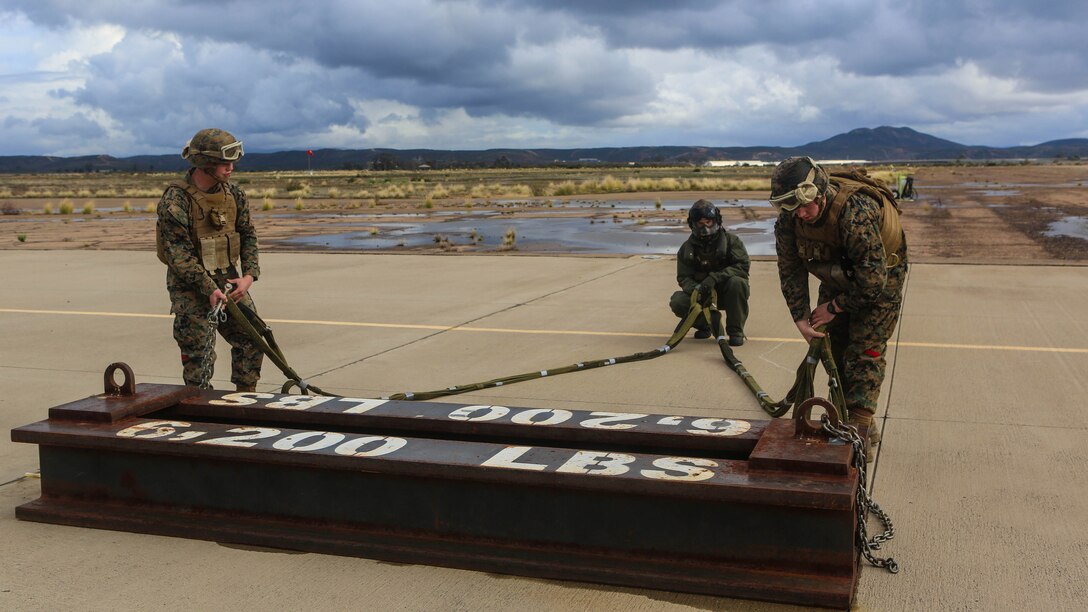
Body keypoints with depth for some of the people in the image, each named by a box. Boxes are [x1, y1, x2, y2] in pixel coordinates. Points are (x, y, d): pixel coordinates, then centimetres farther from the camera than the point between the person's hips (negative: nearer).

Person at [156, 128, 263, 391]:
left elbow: (248, 235, 9)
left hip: (229, 280, 6)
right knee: (199, 355, -4)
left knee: (252, 340, 7)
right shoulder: (176, 199, -17)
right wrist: (210, 289, -26)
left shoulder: (233, 194, 2)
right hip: (191, 286, -6)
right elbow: (178, 254, -20)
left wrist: (249, 275, -6)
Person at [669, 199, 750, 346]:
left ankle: (736, 331, -17)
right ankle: (704, 324, 9)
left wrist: (715, 277, -30)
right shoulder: (687, 248, 2)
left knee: (737, 282, -35)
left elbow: (743, 266, -17)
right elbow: (683, 277, -2)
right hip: (703, 295, 2)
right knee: (677, 302, -24)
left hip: (726, 293, -2)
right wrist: (695, 288, -27)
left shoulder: (731, 240, -7)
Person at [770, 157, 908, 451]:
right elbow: (790, 270, -9)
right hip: (837, 277, 7)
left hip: (879, 277, -6)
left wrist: (834, 307, -22)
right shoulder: (788, 219, -21)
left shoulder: (856, 213, -40)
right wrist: (801, 318, -15)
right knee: (833, 347, 7)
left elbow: (873, 280, -34)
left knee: (865, 352, -12)